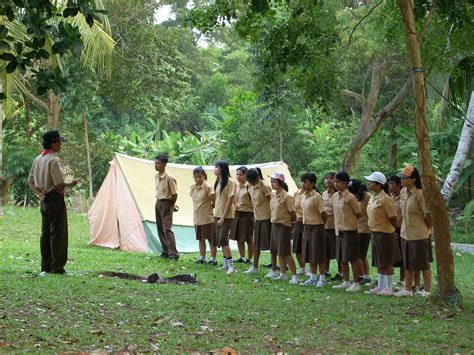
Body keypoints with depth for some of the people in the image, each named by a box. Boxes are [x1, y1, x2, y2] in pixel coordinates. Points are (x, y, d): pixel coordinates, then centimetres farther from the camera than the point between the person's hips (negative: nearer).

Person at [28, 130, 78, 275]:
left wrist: (40, 193, 6)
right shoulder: (54, 160, -16)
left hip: (44, 200, 9)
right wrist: (71, 183, -3)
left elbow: (30, 182, 14)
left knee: (45, 233, 12)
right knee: (58, 234, -4)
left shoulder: (37, 160, 11)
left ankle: (45, 267, 17)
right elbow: (60, 184, -21)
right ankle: (57, 267, -2)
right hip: (55, 199, -9)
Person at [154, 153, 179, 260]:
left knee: (167, 229, -15)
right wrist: (159, 203, 15)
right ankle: (165, 252, 19)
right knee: (160, 229, 10)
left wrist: (172, 205, -1)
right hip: (158, 203, 9)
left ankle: (173, 254, -15)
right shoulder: (156, 176, 7)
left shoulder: (169, 178, -19)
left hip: (167, 204, -9)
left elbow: (174, 194, -12)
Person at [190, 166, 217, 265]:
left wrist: (209, 207, -1)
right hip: (197, 218, 7)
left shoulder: (207, 187, -14)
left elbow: (214, 201, -12)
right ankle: (202, 258, 23)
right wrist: (201, 208, 7)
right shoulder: (192, 188, 6)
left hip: (207, 218, -7)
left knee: (210, 239, 1)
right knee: (200, 239, 14)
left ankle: (213, 259, 6)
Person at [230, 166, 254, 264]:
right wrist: (234, 204, 2)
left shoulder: (249, 186, -13)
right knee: (238, 238, 12)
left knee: (248, 238, 1)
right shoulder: (236, 186, 9)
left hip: (247, 214, -7)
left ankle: (249, 258, 11)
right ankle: (242, 257, 24)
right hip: (237, 213, 7)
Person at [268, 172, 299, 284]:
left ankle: (294, 276, -1)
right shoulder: (273, 195, 6)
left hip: (284, 226, -8)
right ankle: (282, 274, 20)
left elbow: (293, 214, -13)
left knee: (285, 252, -8)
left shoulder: (286, 196, -17)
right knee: (279, 252, 11)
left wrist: (287, 220, 0)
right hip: (275, 224, 8)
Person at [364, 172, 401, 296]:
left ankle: (389, 288, 10)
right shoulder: (372, 198, 9)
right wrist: (374, 231, 13)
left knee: (387, 263, 1)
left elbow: (393, 218, -15)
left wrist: (389, 229, -1)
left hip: (384, 233, -9)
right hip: (375, 233, 9)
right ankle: (380, 287, 25)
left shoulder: (384, 199, -18)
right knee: (379, 262, 16)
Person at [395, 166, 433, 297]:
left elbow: (428, 214, -15)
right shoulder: (403, 192, 3)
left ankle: (427, 290, 13)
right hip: (405, 233, 8)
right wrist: (407, 225, 12)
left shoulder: (420, 194, -19)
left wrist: (426, 229, -3)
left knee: (423, 264, 3)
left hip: (419, 235, -8)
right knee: (408, 263, 16)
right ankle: (407, 289, 26)